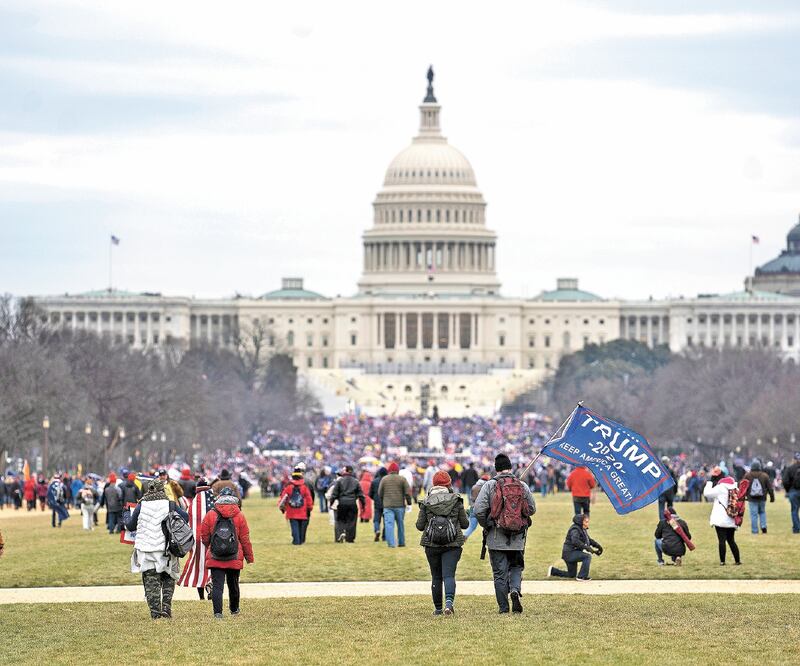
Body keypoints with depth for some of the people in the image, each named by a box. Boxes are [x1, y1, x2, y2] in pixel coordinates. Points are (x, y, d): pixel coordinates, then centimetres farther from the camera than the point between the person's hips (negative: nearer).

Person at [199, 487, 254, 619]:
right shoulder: (239, 516, -3)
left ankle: (217, 612, -17)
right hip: (235, 559, 1)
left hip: (214, 558, -1)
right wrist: (249, 557, 13)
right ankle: (234, 609, 37)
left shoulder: (210, 515, -4)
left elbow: (204, 537, 4)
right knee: (233, 584, 18)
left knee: (217, 585, -3)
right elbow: (245, 539, 1)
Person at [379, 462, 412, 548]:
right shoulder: (402, 479, -1)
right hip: (400, 505, 0)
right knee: (400, 524, 12)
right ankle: (401, 543, 19)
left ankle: (391, 543, -13)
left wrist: (382, 502, 23)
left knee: (389, 524, -4)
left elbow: (380, 493, 7)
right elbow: (408, 492, -3)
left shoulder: (384, 479, 3)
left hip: (387, 506, 0)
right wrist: (408, 502, 10)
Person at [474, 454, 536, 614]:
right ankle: (515, 590, -11)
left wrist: (486, 525, 6)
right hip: (518, 538, 2)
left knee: (499, 572, 5)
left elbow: (479, 510, -12)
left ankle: (503, 607, 5)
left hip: (496, 538, -2)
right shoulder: (522, 486, 1)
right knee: (516, 567, 17)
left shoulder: (489, 485, -7)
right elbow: (532, 509, 7)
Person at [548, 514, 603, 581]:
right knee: (587, 556, -27)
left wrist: (597, 545, 7)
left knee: (571, 575, 18)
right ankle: (581, 577, -22)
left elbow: (589, 540, 24)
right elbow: (575, 541, -36)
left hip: (573, 554, 10)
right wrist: (587, 547, -42)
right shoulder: (575, 529, -19)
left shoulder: (583, 530, 12)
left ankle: (553, 571, 26)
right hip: (569, 553, -10)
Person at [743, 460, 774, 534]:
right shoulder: (764, 476, -1)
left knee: (753, 514, 1)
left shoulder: (747, 476, -3)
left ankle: (755, 531, 1)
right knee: (762, 512, 20)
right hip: (762, 499, 1)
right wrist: (772, 497, 10)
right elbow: (770, 487, 2)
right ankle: (764, 527, 6)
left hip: (752, 499, -1)